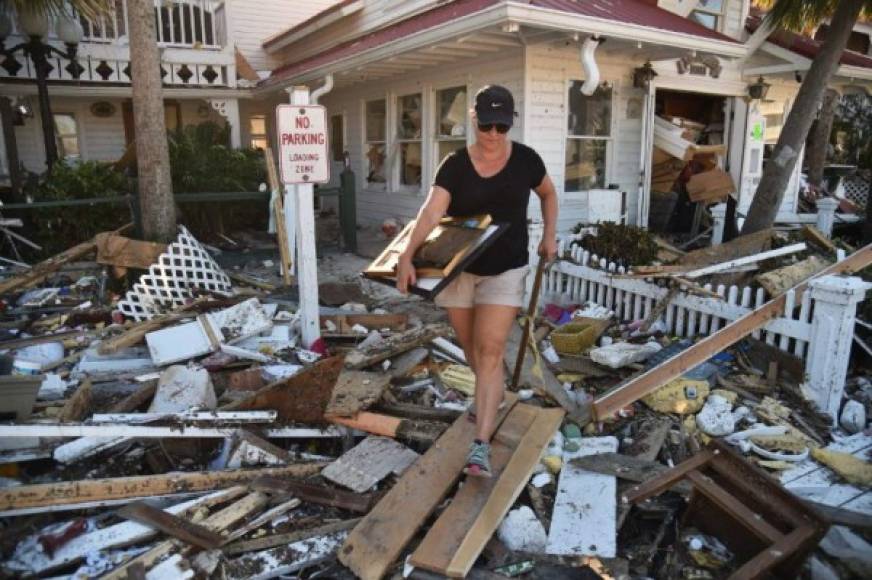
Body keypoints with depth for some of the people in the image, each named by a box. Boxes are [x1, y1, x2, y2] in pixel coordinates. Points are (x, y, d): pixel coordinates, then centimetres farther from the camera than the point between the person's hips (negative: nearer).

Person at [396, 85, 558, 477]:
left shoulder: (525, 159, -4)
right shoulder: (455, 165, -9)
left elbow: (548, 194, 16)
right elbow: (431, 212, -22)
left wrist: (549, 235, 4)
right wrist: (407, 256, -36)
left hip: (505, 270, -1)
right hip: (458, 269, 2)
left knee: (491, 350, -10)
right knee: (470, 346, 16)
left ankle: (481, 445, -10)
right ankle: (493, 393, 48)